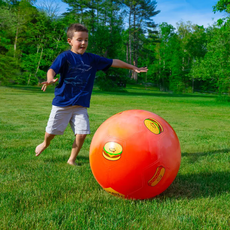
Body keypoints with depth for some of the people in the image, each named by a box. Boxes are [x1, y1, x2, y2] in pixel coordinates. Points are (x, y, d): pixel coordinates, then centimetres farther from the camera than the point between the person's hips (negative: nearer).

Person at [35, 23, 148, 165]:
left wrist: (133, 68, 16)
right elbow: (52, 69, -21)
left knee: (82, 133, -7)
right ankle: (45, 143, 44)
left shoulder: (92, 59, 6)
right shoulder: (65, 57, -6)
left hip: (81, 105, 3)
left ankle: (72, 160, 16)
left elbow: (113, 62, 12)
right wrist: (51, 79, -44)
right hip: (62, 102, -2)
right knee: (51, 132, 6)